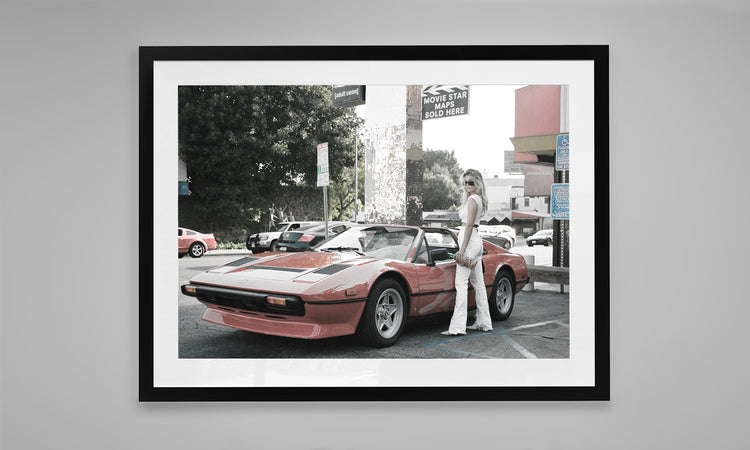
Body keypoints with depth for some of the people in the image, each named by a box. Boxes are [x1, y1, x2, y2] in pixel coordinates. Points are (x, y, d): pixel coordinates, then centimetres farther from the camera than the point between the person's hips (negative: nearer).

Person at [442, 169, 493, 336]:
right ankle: (484, 322, 19)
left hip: (469, 240, -11)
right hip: (477, 240, 11)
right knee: (478, 283, 13)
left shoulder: (472, 199, -11)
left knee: (461, 284, -13)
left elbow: (469, 225, -18)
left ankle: (458, 327, -16)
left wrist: (462, 249, -21)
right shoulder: (478, 199, 18)